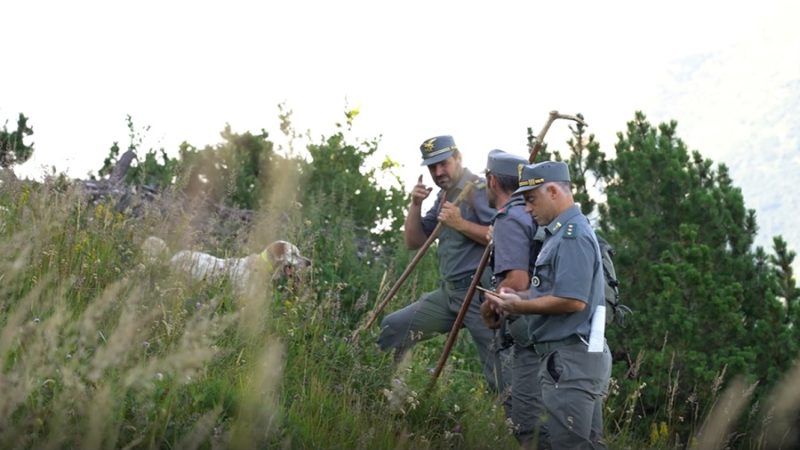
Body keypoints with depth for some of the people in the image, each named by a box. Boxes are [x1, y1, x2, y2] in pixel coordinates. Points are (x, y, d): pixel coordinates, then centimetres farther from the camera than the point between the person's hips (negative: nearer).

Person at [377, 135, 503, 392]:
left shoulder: (479, 191, -10)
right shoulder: (443, 196, 15)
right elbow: (413, 242, 16)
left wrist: (461, 224, -22)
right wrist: (415, 205, 3)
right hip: (448, 292, 9)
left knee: (502, 375, -8)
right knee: (391, 329, 9)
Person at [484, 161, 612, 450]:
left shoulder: (573, 236, -15)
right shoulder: (561, 233, 18)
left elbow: (573, 300, -24)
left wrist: (520, 306, -14)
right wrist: (516, 298, 6)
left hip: (570, 359, -11)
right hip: (569, 359, 11)